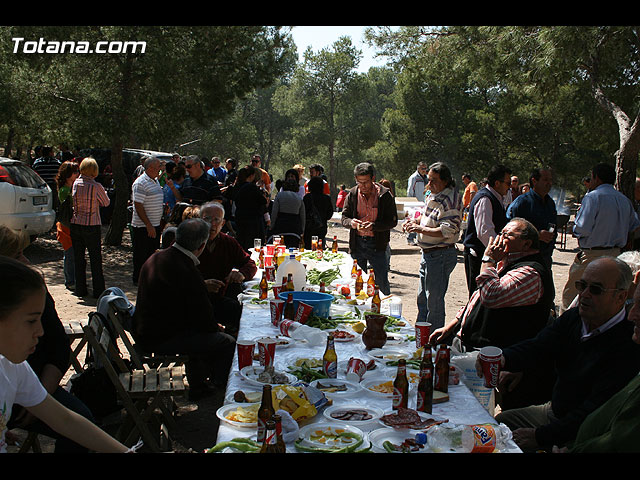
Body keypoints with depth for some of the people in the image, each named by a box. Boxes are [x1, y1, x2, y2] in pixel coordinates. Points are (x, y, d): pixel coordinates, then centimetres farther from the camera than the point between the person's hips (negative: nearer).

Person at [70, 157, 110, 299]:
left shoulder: (75, 183, -1)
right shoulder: (96, 186, -13)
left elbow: (73, 201, 9)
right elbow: (106, 203, 0)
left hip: (76, 225, 4)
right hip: (92, 226, -4)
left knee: (78, 258, 12)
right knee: (96, 260, 5)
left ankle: (80, 289, 18)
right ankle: (98, 291, 7)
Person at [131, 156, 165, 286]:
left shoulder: (155, 181, 13)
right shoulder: (140, 183, -16)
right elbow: (138, 206, -19)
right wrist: (148, 225, -21)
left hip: (155, 225, 9)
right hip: (142, 227, -9)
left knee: (153, 253, 14)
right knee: (141, 255, 1)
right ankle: (138, 280, 12)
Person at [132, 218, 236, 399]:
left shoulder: (156, 257, 4)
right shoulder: (188, 274, -27)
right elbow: (204, 320, -17)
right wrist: (215, 327, 6)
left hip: (143, 332, 10)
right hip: (161, 340, -10)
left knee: (200, 333, 31)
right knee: (227, 343, -1)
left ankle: (197, 386, 38)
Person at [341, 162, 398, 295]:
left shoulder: (385, 195, -6)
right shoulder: (352, 195, 3)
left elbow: (393, 221, -7)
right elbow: (344, 218, 5)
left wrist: (374, 226, -23)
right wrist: (352, 223, -18)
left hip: (377, 244, -3)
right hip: (356, 243, 3)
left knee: (381, 282, 0)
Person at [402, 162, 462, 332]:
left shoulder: (451, 199, -19)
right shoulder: (432, 195, 9)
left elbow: (448, 231, -25)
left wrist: (421, 229, -27)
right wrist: (415, 222, 6)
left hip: (441, 255, -10)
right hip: (428, 253, 10)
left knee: (434, 302, -1)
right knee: (422, 298, 19)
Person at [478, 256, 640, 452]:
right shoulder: (573, 317, 0)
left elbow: (596, 409, -27)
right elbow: (536, 346, -10)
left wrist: (541, 436, -24)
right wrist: (503, 359, -32)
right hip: (553, 411, 8)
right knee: (501, 421, 12)